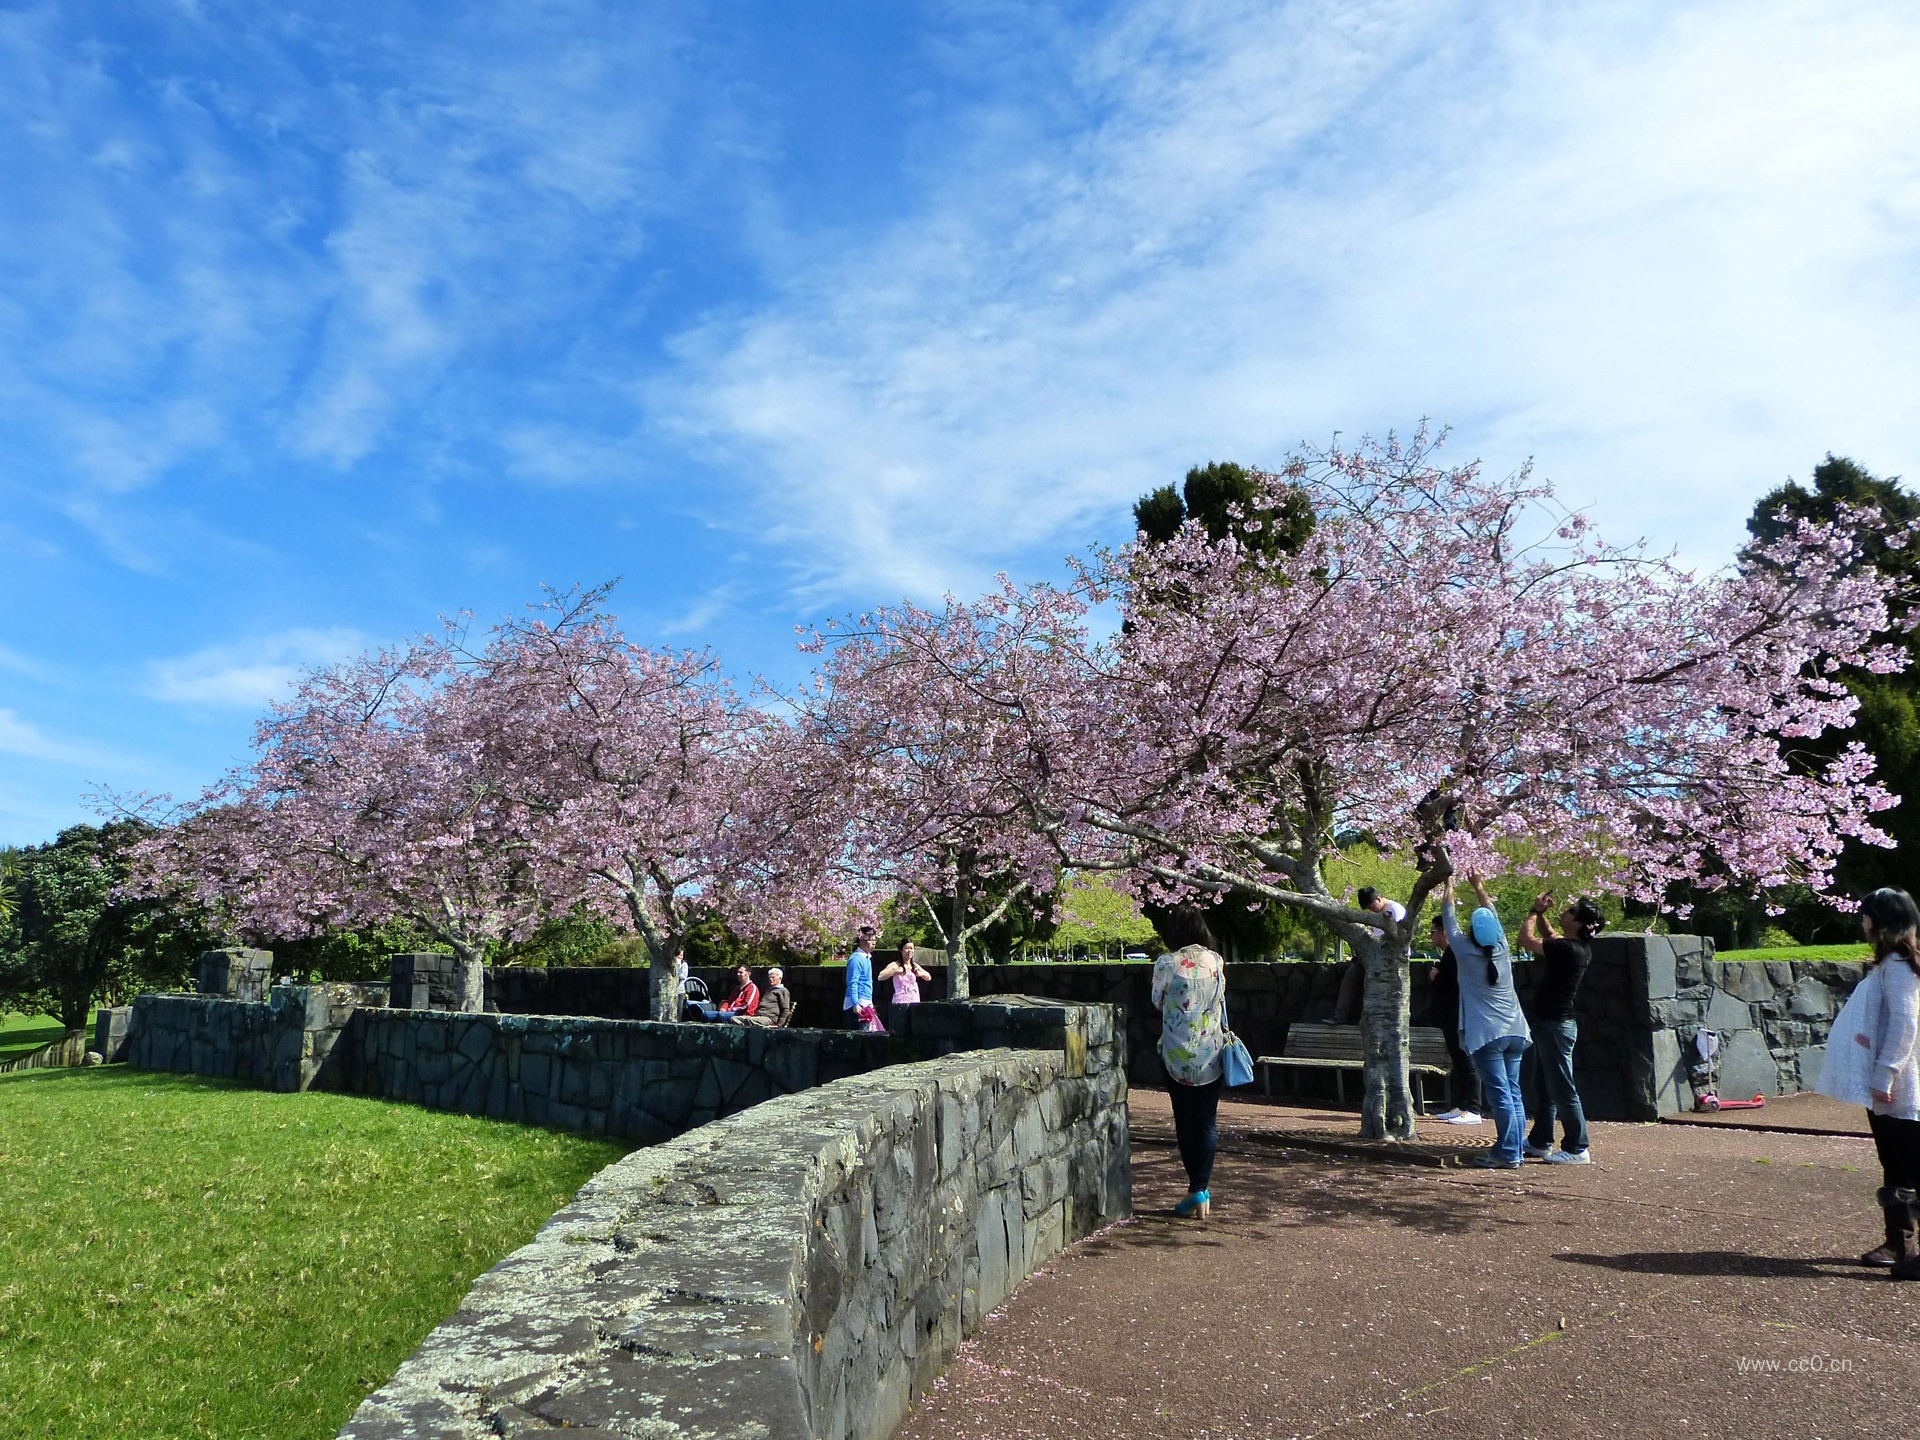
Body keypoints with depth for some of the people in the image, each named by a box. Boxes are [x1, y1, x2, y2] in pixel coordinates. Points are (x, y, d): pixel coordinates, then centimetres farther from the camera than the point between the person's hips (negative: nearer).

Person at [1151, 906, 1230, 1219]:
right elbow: (1221, 1002, 11)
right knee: (1207, 1122, 8)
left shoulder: (1167, 964, -12)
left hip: (1178, 1055, -2)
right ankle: (1201, 1188, 3)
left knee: (1186, 1121, 9)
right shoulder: (1216, 962, -1)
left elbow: (1157, 1001, 3)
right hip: (1212, 1054, 3)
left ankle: (1198, 1187, 12)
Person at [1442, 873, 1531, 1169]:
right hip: (1515, 1032, 5)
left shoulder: (1466, 951, -7)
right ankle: (1513, 1150, 12)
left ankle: (1508, 1154, -6)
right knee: (1514, 1093, 8)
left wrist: (1449, 886, 20)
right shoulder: (1502, 949, 4)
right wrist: (1478, 886, 32)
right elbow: (1492, 913, 20)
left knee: (1500, 1095, -6)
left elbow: (1449, 917, 6)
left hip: (1486, 1035, -5)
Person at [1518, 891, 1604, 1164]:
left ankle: (1577, 1149, 3)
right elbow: (1549, 936, 24)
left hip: (1555, 1025, -10)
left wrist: (1536, 910, -7)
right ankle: (1540, 1142, 27)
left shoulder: (1568, 949, -23)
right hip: (1547, 1021, 10)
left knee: (1562, 1089, -3)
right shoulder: (1580, 947, 5)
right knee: (1540, 1087, 18)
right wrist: (1541, 914, 8)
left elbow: (1526, 939, -20)